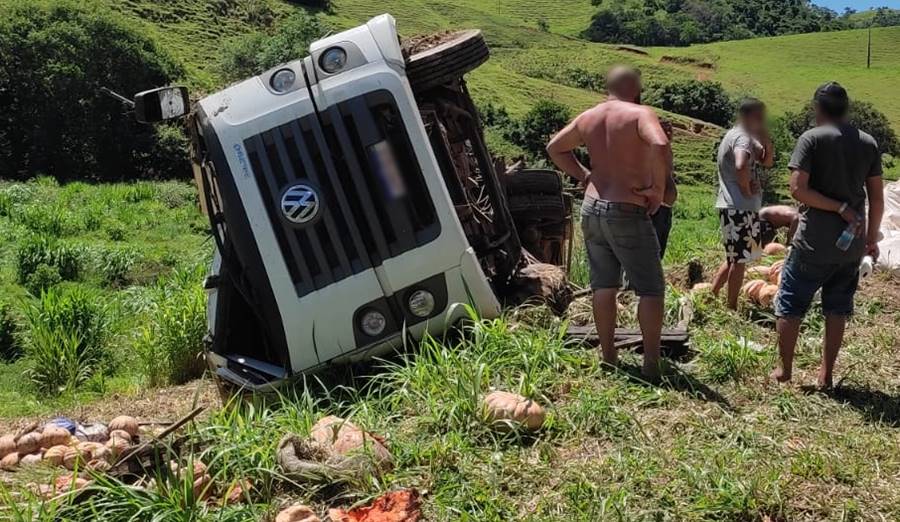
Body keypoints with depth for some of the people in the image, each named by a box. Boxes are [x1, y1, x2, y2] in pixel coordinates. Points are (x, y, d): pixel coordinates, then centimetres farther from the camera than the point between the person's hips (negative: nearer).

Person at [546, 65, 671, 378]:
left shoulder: (588, 118, 9)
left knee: (603, 285, 14)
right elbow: (660, 145, -30)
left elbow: (554, 148, 21)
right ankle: (652, 364, 5)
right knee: (651, 289, 4)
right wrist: (659, 188, -19)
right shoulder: (640, 114, -11)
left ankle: (608, 358, 21)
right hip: (627, 214, -6)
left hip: (592, 209, 7)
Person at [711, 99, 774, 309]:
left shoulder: (747, 137, 18)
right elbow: (741, 166, -35)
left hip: (733, 208, 10)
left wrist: (766, 143, 7)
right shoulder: (742, 138, -15)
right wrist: (746, 189, -20)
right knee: (740, 260, -2)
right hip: (740, 209, -10)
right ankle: (732, 308, 5)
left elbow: (767, 162, 23)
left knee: (735, 258, 18)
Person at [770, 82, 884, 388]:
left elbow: (798, 189, -18)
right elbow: (877, 198, 7)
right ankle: (826, 374, 19)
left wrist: (840, 207, -12)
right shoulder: (868, 143, 6)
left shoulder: (811, 139, -7)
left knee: (790, 304, 9)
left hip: (814, 242, -4)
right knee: (837, 309, 14)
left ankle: (784, 369, 15)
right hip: (852, 243, 5)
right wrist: (872, 238, 15)